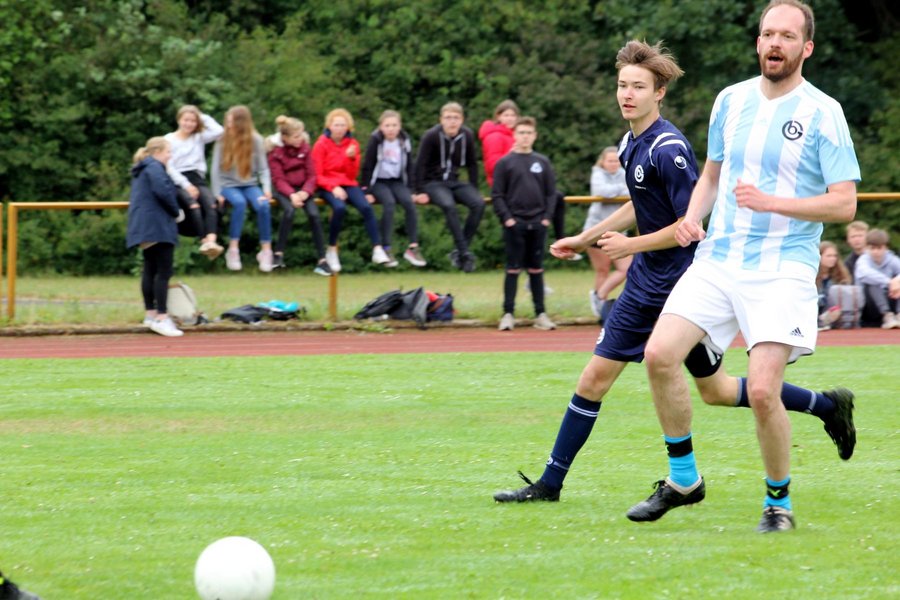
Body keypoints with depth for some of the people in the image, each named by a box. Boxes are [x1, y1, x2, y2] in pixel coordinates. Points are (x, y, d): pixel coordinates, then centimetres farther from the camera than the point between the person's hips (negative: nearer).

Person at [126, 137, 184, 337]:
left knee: (150, 269, 15)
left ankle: (150, 314, 20)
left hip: (144, 228, 11)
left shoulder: (141, 171, 21)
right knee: (164, 271, -12)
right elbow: (163, 191, -23)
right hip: (157, 227, -11)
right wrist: (176, 212, -8)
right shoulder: (154, 168, -11)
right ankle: (161, 318, -17)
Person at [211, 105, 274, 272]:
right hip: (229, 185, -1)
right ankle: (233, 250, -31)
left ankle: (266, 251, -21)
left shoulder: (255, 140, 1)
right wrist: (217, 193, -8)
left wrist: (267, 188, -12)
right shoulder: (222, 141, -1)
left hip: (250, 185, 1)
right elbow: (216, 169, -1)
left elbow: (263, 168, 2)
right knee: (240, 202, -34)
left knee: (263, 205, -29)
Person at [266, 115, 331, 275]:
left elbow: (311, 175, 1)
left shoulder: (305, 147, 2)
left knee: (314, 213, -24)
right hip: (283, 190, -2)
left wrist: (305, 192, -19)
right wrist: (292, 195, -29)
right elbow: (278, 179, -12)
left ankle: (322, 260, -22)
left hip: (302, 188, 2)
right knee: (289, 209, -34)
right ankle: (278, 254, -24)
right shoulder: (276, 151, -7)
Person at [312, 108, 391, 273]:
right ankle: (331, 251, -20)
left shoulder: (352, 144, 9)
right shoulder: (321, 145, -1)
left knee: (366, 207, -27)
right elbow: (317, 175, -4)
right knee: (340, 208, -35)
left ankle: (377, 250, -28)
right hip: (327, 186, -3)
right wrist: (333, 187, -20)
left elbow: (352, 175, 7)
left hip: (348, 185, 3)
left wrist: (352, 158, -12)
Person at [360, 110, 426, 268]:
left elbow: (409, 167, 10)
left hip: (397, 182, 3)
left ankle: (413, 247, -22)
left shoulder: (404, 141, 3)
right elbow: (367, 167, -5)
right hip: (378, 182, -3)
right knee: (389, 203, -32)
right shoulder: (376, 141, -7)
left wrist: (410, 189, 3)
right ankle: (386, 249, -32)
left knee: (409, 202, -26)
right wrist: (367, 192, -10)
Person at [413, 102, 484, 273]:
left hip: (454, 182, 4)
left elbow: (472, 164, 10)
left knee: (478, 203, -23)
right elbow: (420, 164, -9)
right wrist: (419, 192, -13)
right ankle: (465, 252, -33)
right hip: (433, 182, -4)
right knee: (449, 206, -35)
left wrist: (474, 190, 5)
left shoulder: (467, 136, -2)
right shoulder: (431, 136, -13)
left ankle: (459, 251, -19)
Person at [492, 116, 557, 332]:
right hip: (514, 223, -2)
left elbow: (551, 193, 10)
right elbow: (497, 195, -1)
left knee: (536, 269, 7)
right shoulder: (505, 163, 2)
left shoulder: (543, 163, 10)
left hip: (537, 224, 2)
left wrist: (547, 216, -2)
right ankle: (508, 314, 0)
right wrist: (506, 217, -11)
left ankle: (540, 314, 10)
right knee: (513, 269, -2)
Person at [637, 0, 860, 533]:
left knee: (762, 390, -16)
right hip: (717, 259, 5)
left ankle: (779, 503, 7)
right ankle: (684, 479, 5)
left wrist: (771, 203, -19)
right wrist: (693, 218, 4)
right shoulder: (731, 100, 10)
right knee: (660, 354, -12)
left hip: (783, 269, -5)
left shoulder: (822, 113, -5)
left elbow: (844, 204, -8)